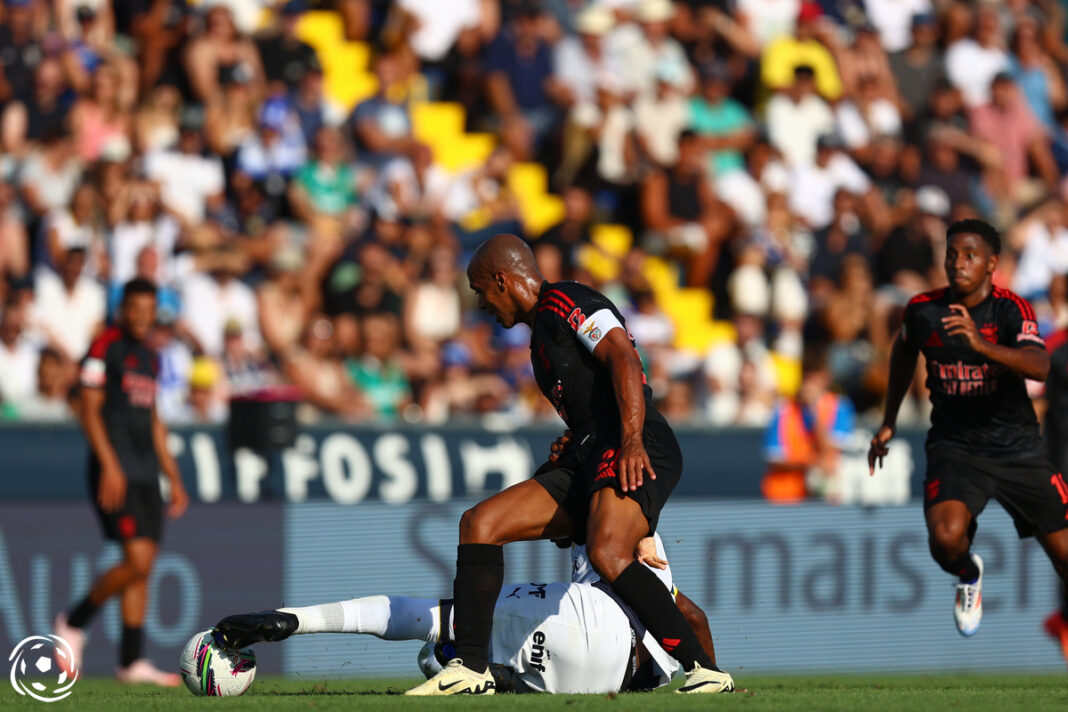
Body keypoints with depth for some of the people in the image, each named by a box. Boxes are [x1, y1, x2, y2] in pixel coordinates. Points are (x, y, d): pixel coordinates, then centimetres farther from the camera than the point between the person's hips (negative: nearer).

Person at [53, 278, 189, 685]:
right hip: (116, 470, -8)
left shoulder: (148, 358, 18)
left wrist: (174, 478, 22)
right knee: (137, 560, -16)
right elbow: (89, 410, -11)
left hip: (146, 473, 8)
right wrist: (109, 465, -21)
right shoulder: (105, 349, -6)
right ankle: (74, 623, 3)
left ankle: (131, 662, 5)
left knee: (144, 567, 4)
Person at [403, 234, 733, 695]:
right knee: (479, 523, 0)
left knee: (607, 554, -33)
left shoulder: (565, 302, -1)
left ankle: (705, 671, -27)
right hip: (584, 464, 10)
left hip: (635, 453, -10)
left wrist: (632, 440, -26)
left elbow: (623, 359, -15)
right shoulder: (541, 336, 29)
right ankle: (470, 669, -5)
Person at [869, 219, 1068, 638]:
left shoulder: (1010, 309, -13)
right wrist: (889, 423, 23)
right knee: (946, 538, -26)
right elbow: (903, 352, 19)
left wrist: (981, 345, -47)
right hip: (954, 443, 1)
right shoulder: (923, 309, -5)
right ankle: (969, 576, 11)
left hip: (1015, 443, -1)